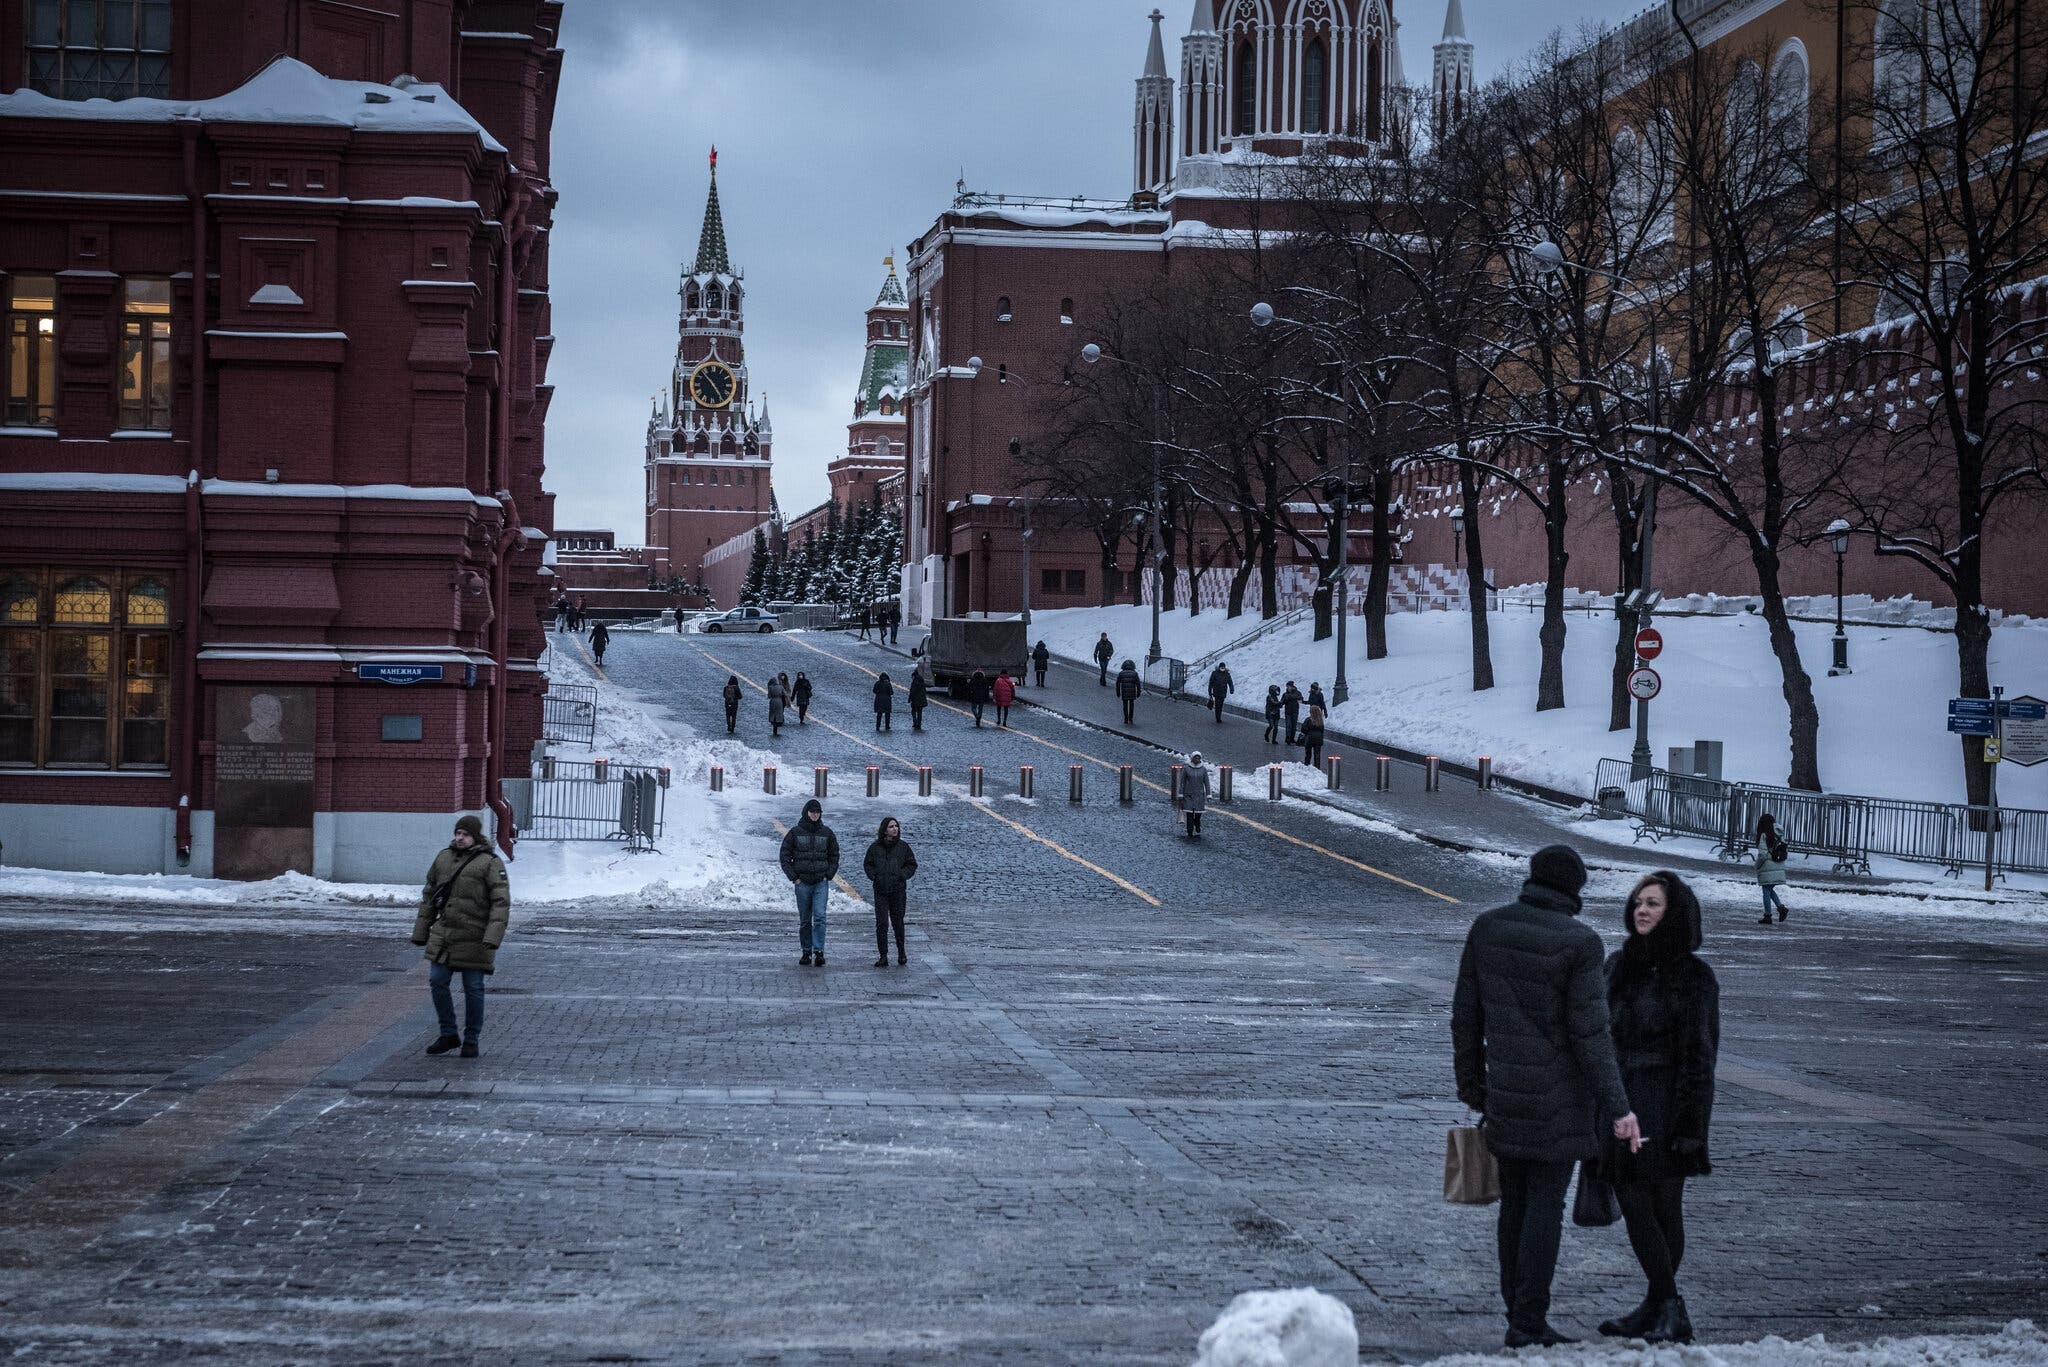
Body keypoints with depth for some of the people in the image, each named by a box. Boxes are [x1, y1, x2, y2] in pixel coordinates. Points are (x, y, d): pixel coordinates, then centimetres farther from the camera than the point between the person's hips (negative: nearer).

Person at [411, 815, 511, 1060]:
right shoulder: (443, 858, 10)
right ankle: (448, 1034, 18)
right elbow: (429, 897, 16)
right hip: (443, 934, 5)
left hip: (474, 938, -5)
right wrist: (421, 931, 14)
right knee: (437, 983, 3)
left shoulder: (490, 863, -8)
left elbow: (501, 902, -13)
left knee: (473, 989, 2)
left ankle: (471, 1040, 15)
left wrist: (493, 936, -23)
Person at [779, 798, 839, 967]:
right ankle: (807, 953, 14)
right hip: (802, 883, 0)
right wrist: (793, 877, -3)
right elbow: (785, 856, 4)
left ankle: (819, 952, -15)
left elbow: (834, 856, 15)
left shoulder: (827, 833, 6)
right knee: (804, 920, 7)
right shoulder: (795, 832, 1)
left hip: (821, 883, 0)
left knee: (819, 916, -13)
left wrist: (829, 875, 3)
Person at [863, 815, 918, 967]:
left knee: (898, 922, 8)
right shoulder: (875, 847, 2)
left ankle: (901, 953, 27)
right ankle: (883, 957, -1)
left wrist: (902, 875, -7)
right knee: (881, 923, -5)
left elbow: (912, 865, 8)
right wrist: (873, 876, -4)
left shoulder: (903, 846, 2)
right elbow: (867, 864, 13)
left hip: (898, 889, 0)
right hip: (880, 890, 0)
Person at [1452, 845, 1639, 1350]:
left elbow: (1466, 1013, 5)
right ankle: (1529, 1322, 0)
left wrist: (1471, 1084, 15)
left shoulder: (1487, 928, 0)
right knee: (1545, 1204, 0)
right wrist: (1618, 1107, -13)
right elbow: (1590, 1032, -17)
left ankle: (1519, 1313, 20)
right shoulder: (1580, 943, -14)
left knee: (1515, 1201, 14)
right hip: (1560, 1093, -5)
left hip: (1505, 1089, 5)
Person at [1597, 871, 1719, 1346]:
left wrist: (1690, 1123, -14)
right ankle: (1665, 1307, 11)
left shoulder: (1693, 975, -7)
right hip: (1620, 1099, 6)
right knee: (1633, 1201, 4)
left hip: (1665, 1102, -6)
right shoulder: (1619, 965, 11)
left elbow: (1700, 1053, -9)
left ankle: (1665, 1307, 4)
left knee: (1662, 1205, -4)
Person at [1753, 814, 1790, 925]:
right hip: (1779, 869, 6)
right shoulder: (1779, 836, 5)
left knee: (1766, 891, 2)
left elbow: (1763, 854, -16)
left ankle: (1767, 916, 4)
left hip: (1767, 869, -6)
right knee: (1770, 890, 20)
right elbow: (1786, 852, 4)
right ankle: (1781, 907, 3)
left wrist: (1757, 865, -2)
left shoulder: (1763, 836, -13)